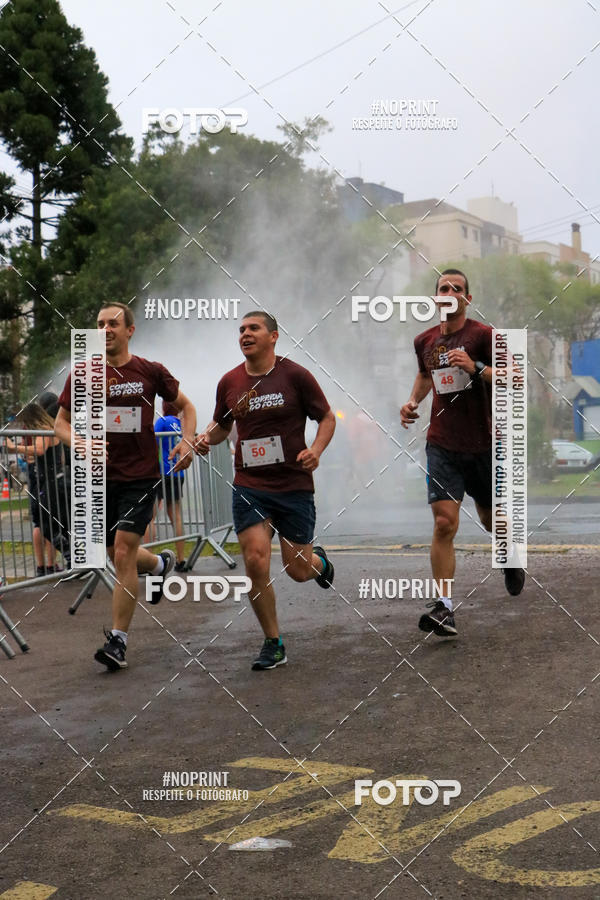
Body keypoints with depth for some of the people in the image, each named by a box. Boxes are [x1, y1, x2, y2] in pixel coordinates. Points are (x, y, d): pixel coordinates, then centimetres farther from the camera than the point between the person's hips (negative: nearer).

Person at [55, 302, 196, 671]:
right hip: (101, 477, 3)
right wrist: (80, 443, -14)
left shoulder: (151, 371, -1)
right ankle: (161, 564, 48)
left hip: (140, 477, -3)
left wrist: (188, 441, -6)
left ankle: (118, 641, -1)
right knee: (119, 557, 14)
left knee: (123, 555, -12)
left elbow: (186, 406, 12)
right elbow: (61, 422, 7)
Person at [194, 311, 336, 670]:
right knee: (256, 562, -11)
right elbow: (222, 424, 21)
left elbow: (327, 417, 1)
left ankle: (319, 561, 43)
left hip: (294, 485, -2)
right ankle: (274, 644, 6)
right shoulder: (230, 382, 5)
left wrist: (316, 449, -17)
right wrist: (207, 438, -2)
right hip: (249, 486, 2)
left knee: (298, 569, 3)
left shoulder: (295, 375, -5)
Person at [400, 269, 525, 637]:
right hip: (442, 445, 2)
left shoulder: (483, 334, -8)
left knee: (491, 519, 15)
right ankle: (443, 606, -13)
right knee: (444, 523, -13)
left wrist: (476, 368, -29)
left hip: (483, 445, -2)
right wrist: (413, 401, 11)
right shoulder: (425, 341, 7)